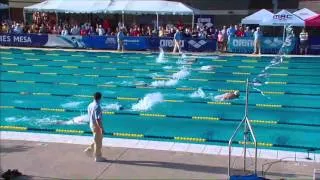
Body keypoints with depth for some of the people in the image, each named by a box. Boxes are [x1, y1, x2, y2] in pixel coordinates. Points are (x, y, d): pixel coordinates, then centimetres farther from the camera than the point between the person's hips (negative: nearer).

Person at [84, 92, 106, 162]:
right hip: (97, 126, -9)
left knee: (97, 140, 25)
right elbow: (98, 119, -26)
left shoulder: (90, 105, 3)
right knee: (98, 142, 5)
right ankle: (98, 157, 16)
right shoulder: (97, 107, -25)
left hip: (92, 125, 9)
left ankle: (89, 150, 29)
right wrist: (102, 128, -21)